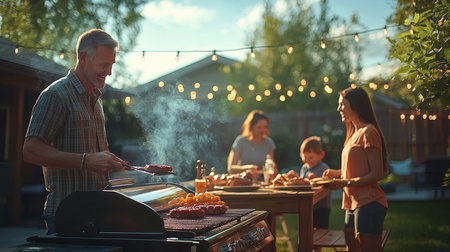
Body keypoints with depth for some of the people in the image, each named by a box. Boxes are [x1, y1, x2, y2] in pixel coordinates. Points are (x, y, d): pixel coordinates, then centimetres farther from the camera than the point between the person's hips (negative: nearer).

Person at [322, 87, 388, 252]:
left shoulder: (368, 132, -11)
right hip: (353, 204, 9)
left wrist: (345, 183, -17)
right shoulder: (355, 134, 18)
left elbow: (377, 174, -15)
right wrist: (336, 173, 11)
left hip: (368, 203, -9)